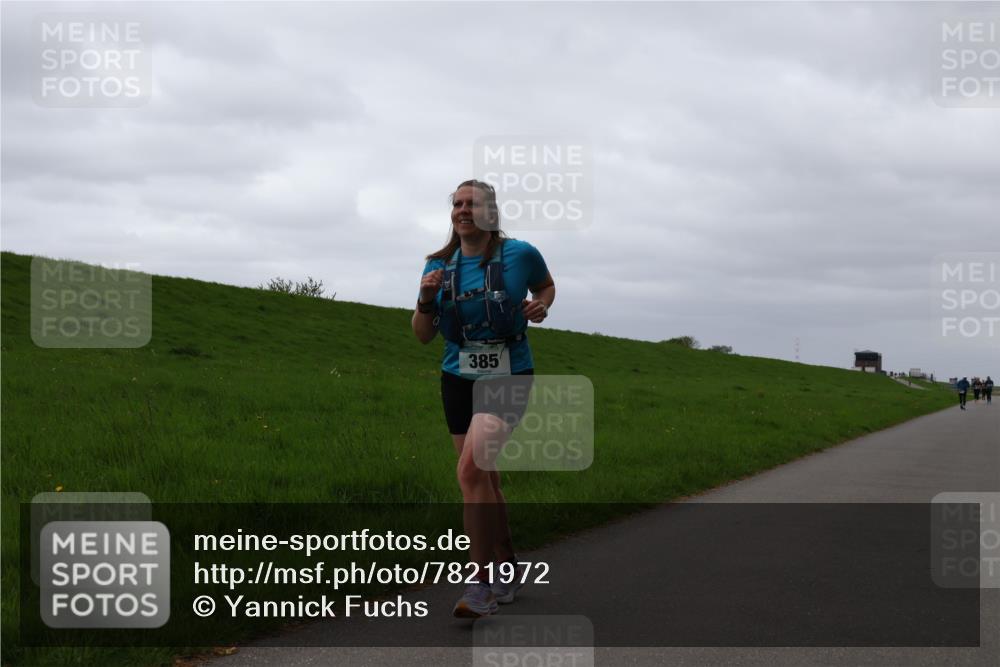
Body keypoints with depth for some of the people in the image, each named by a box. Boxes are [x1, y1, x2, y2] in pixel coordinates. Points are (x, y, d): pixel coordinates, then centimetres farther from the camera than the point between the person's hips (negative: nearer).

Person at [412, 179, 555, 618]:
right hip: (458, 381, 5)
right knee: (485, 480, 13)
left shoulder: (519, 254, -7)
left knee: (471, 470, -23)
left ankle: (483, 583, -16)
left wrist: (541, 306, -8)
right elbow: (423, 335, 7)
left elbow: (547, 286, 14)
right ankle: (508, 569, 32)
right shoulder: (439, 266, 3)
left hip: (508, 380, -5)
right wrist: (426, 300, -12)